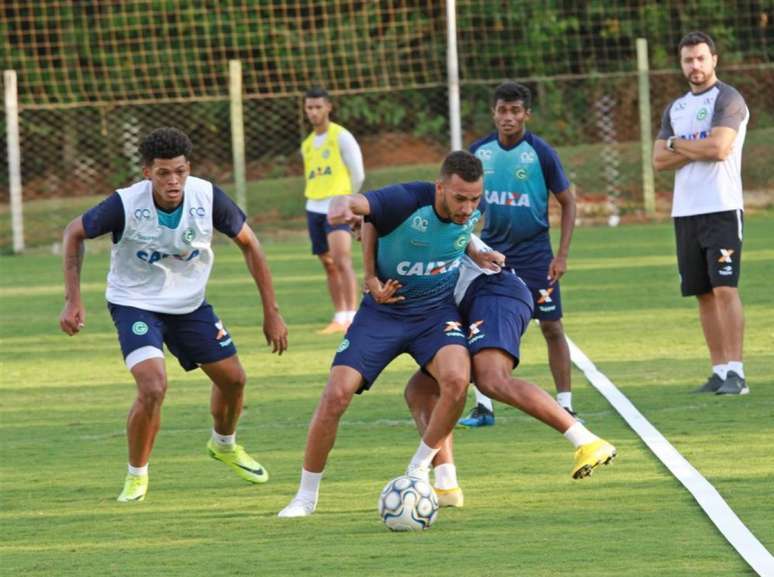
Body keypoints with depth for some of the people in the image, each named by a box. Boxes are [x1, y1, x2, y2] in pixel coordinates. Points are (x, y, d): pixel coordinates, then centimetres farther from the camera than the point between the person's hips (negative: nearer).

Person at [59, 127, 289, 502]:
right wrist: (72, 300, -15)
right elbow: (74, 233, -10)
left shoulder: (207, 197, -21)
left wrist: (271, 312, -5)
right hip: (135, 304, -4)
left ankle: (224, 445, 44)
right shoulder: (126, 204, -28)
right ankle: (136, 476, 0)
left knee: (233, 378, 11)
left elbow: (248, 244, -6)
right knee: (153, 388, -24)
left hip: (189, 303, 4)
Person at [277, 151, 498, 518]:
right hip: (383, 311, -2)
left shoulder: (473, 211, -10)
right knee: (336, 395, -13)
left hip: (437, 310, 3)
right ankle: (306, 495, 7)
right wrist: (342, 207, -66)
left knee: (457, 378, -27)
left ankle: (419, 469, -4)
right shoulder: (407, 201, -26)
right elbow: (354, 203, -45)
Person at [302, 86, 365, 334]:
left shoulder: (341, 137, -3)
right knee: (329, 267, 7)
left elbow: (357, 176, -2)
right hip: (314, 208, 7)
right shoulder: (307, 145, 16)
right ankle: (339, 318, 10)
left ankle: (351, 317, -25)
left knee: (341, 261, -20)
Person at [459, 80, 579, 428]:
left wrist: (562, 255, -9)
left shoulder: (540, 153, -10)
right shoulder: (479, 152, 0)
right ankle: (483, 407, 8)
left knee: (551, 326, -3)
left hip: (534, 252, -3)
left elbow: (567, 203, -3)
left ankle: (565, 405, 5)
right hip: (491, 250, 3)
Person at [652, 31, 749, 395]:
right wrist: (698, 150, -6)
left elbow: (719, 148, -17)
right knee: (703, 294, 6)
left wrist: (678, 145, -2)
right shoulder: (675, 109, 18)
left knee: (725, 289, -14)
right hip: (685, 212, 7)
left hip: (721, 208, -7)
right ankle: (719, 372, 9)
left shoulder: (727, 100, -4)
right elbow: (659, 160, 9)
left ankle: (735, 373, -17)